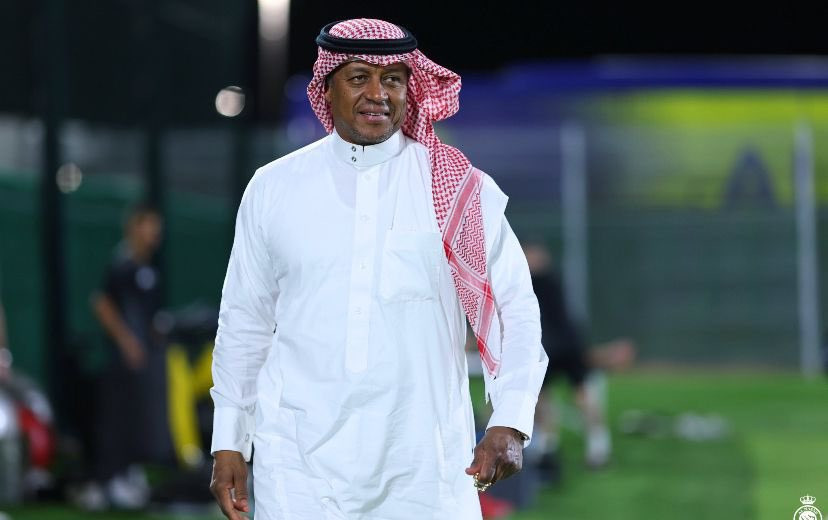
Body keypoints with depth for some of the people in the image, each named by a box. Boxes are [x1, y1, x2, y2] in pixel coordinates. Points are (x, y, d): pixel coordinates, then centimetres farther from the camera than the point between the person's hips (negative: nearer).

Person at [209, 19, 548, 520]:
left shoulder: (463, 192, 3)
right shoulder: (272, 190, 7)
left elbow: (516, 311, 3)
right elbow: (244, 322, 12)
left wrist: (511, 424, -9)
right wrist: (229, 442, 11)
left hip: (424, 471, 0)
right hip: (301, 468, 1)